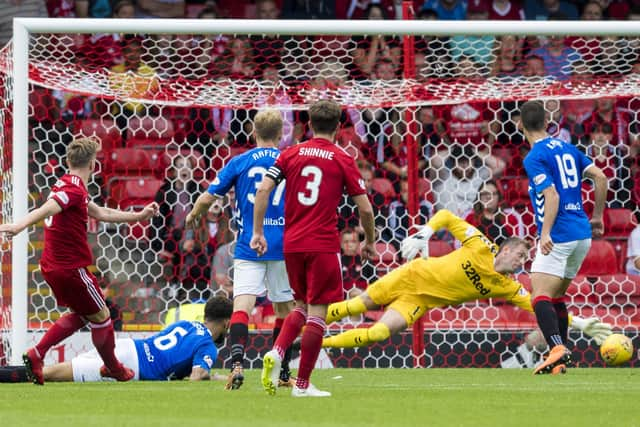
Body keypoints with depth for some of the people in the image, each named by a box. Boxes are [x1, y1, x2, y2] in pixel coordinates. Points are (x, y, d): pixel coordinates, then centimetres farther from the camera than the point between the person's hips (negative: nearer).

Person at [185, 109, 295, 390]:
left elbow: (208, 198, 1)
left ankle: (237, 364, -31)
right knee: (284, 309, 15)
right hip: (283, 246, 1)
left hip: (248, 247, -1)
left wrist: (193, 215, 21)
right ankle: (282, 372, 20)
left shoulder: (240, 162, 2)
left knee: (242, 305, -11)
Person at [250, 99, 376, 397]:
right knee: (317, 312, 1)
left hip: (291, 244, 4)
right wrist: (369, 241, 16)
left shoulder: (290, 155, 7)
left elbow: (263, 189, -3)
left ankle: (277, 352, -4)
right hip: (323, 245, -4)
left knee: (302, 306, 21)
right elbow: (365, 208, 0)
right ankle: (302, 384, 0)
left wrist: (258, 232, 2)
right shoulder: (343, 160, 0)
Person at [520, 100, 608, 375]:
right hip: (582, 234, 8)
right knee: (556, 297, 18)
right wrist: (597, 217, 18)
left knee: (540, 297, -14)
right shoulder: (567, 148, 14)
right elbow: (600, 177, 10)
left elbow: (552, 195, -19)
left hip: (558, 237, -8)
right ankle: (562, 356, 16)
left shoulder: (534, 158, -8)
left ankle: (558, 349, -34)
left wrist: (546, 232, -23)